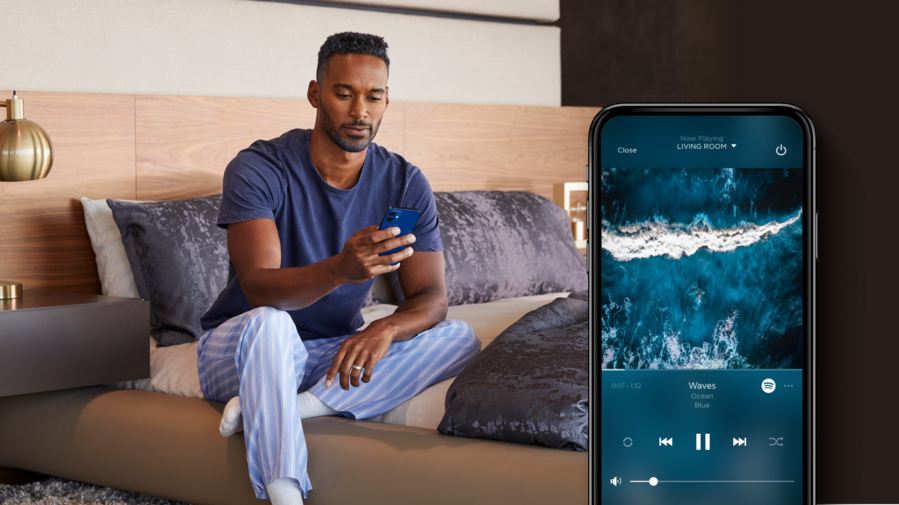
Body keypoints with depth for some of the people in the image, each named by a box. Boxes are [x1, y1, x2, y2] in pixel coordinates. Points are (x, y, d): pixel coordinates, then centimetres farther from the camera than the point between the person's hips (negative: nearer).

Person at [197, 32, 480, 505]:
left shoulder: (406, 184, -4)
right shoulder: (258, 169, -17)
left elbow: (430, 298, -9)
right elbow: (259, 288, -30)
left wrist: (384, 329, -34)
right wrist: (340, 270, -51)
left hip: (336, 355, 5)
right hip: (240, 350, -4)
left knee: (460, 339, -17)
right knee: (267, 323, -39)